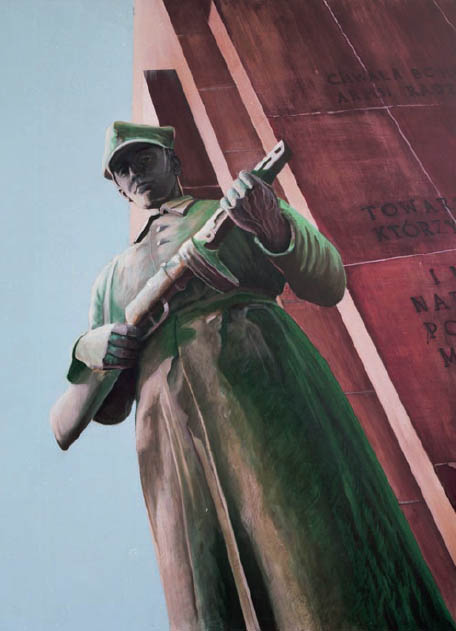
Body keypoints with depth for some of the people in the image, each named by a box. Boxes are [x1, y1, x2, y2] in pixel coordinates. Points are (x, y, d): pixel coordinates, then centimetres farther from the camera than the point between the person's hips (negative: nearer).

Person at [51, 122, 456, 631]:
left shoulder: (245, 208, 22)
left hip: (265, 387, -2)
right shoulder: (116, 277, 30)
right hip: (176, 436, 3)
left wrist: (273, 226, -14)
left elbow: (328, 285, 6)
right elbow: (107, 408, 26)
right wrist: (87, 351, 3)